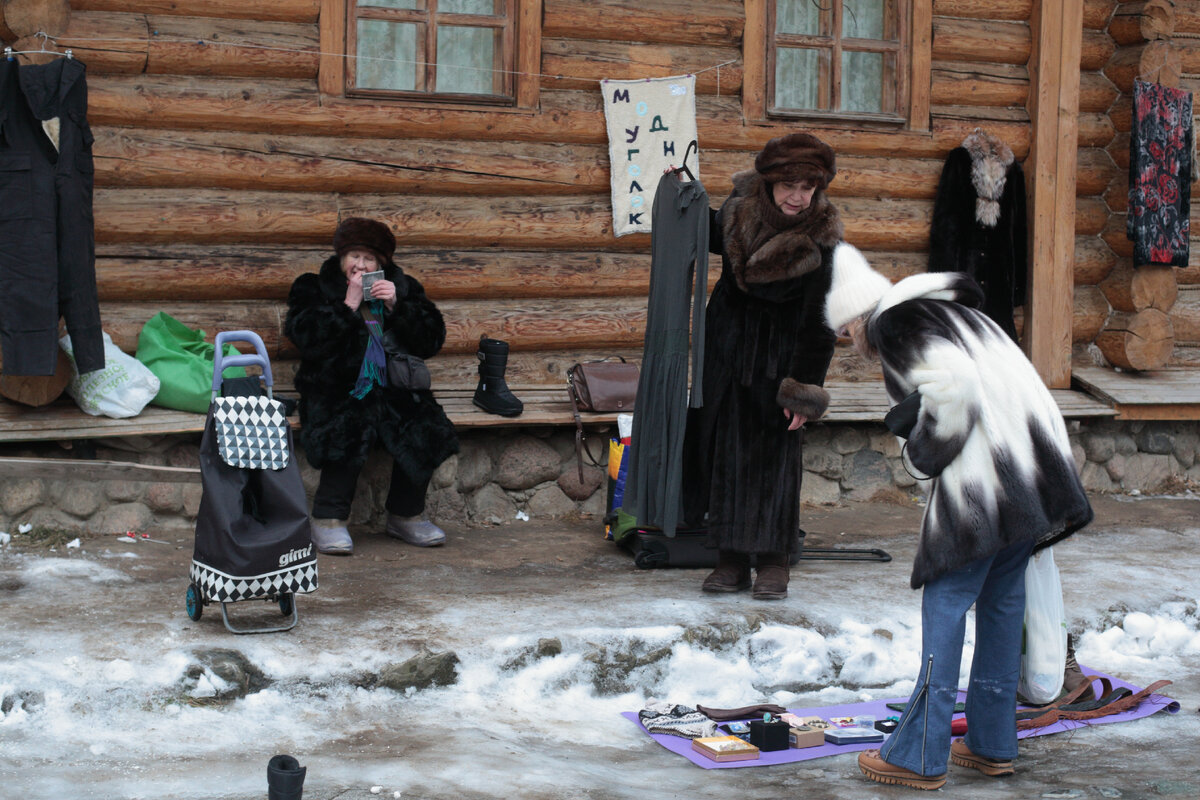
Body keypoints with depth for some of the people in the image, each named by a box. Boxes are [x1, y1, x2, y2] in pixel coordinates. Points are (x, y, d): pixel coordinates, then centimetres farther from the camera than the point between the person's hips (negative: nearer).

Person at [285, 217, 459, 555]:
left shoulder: (402, 287, 15)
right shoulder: (313, 287, 8)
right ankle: (329, 519, -20)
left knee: (425, 431, -23)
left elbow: (432, 341, 5)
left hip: (392, 388, 3)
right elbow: (304, 337, -10)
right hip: (337, 388, -3)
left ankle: (406, 514, -3)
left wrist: (396, 306, -8)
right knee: (348, 430, -35)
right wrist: (348, 305, -13)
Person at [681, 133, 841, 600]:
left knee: (776, 449, -6)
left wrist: (804, 390, -17)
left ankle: (774, 562, 4)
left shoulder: (821, 240, -18)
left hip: (779, 348, -4)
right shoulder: (740, 208, -8)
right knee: (724, 444, 4)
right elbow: (714, 239, 18)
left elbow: (819, 320, -15)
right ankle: (732, 560, 11)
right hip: (727, 340, 4)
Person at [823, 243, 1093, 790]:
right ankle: (992, 745, 24)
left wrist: (924, 454, -7)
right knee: (1002, 600, 16)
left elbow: (954, 382, -19)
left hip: (984, 478, -9)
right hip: (1040, 466, 9)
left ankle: (920, 756, 1)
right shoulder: (954, 312, 25)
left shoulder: (895, 324, -3)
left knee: (946, 602, -2)